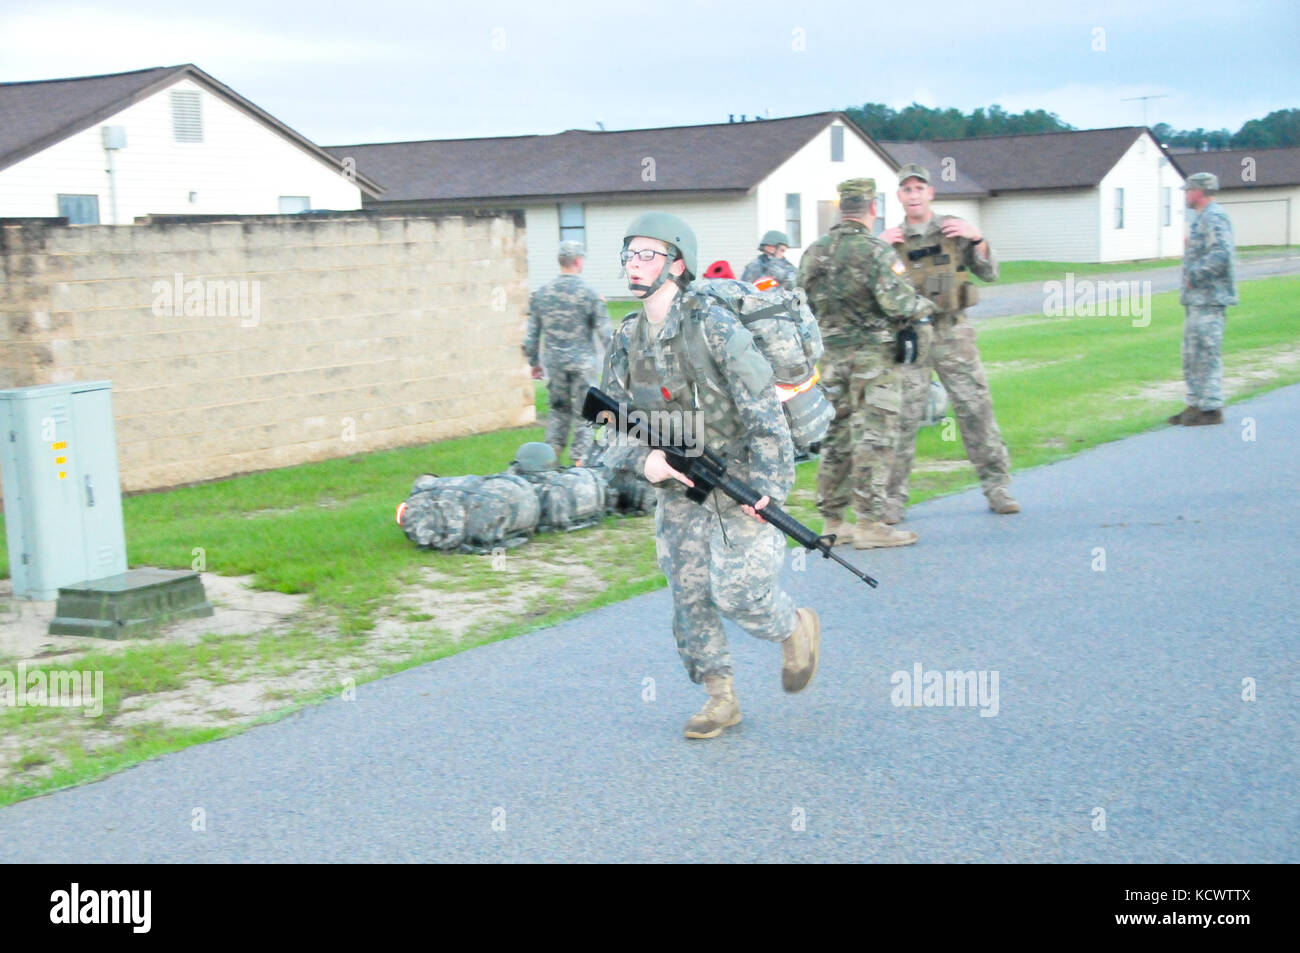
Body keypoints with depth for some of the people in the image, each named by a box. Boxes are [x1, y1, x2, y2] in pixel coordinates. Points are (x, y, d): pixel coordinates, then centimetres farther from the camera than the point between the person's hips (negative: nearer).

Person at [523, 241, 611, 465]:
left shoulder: (541, 293, 3)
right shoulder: (588, 293, -9)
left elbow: (531, 334, 7)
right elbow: (604, 332, -9)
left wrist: (534, 362, 18)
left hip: (554, 363, 4)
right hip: (582, 362, -4)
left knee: (558, 409, 18)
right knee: (583, 413, 5)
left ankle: (552, 454, 12)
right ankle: (580, 459, 7)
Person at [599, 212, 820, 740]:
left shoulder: (711, 324, -15)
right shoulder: (625, 340, 3)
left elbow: (762, 405, -16)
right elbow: (613, 424, 8)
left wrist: (768, 484, -20)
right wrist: (642, 458, -13)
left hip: (738, 482, -6)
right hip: (677, 487, 6)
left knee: (737, 589, -11)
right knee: (688, 595, 6)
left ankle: (796, 628, 20)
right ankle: (720, 697, 20)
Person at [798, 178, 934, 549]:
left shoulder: (814, 252, 8)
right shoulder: (875, 250, -12)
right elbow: (898, 303, -19)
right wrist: (924, 306, 0)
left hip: (829, 355, 6)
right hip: (872, 355, -6)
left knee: (835, 441, 12)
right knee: (874, 439, -3)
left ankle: (833, 522, 16)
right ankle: (870, 524, -4)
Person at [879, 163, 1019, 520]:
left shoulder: (954, 229, 8)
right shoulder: (891, 239, 8)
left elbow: (989, 274, 8)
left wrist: (977, 240, -7)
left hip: (952, 334, 0)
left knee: (976, 409, 0)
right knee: (902, 418, -4)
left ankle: (997, 486, 10)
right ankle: (893, 497, 3)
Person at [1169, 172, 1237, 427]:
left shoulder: (1214, 218, -14)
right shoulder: (1203, 218, 19)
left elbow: (1220, 255, -26)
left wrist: (1194, 276, -20)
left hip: (1208, 300, -11)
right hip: (1197, 300, 11)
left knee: (1207, 354, -8)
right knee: (1192, 355, 14)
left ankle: (1211, 408, -5)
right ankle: (1196, 404, 21)